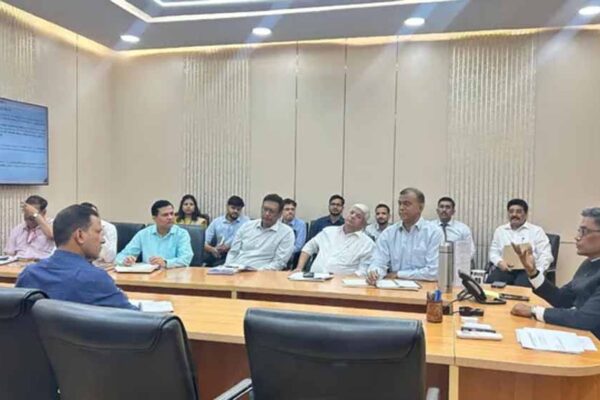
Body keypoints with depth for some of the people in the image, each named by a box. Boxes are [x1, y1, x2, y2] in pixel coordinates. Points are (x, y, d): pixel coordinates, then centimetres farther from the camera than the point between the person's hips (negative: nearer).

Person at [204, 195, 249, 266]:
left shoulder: (246, 221, 5)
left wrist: (229, 247, -16)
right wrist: (212, 249, -15)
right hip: (219, 255, 4)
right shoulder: (216, 222, 12)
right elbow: (205, 243, 7)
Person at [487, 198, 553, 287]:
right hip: (506, 268, 2)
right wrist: (500, 262, -7)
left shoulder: (536, 231, 11)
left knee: (522, 285, -36)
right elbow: (494, 252, 18)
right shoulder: (500, 230, 21)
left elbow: (545, 255, 3)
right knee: (491, 281, -31)